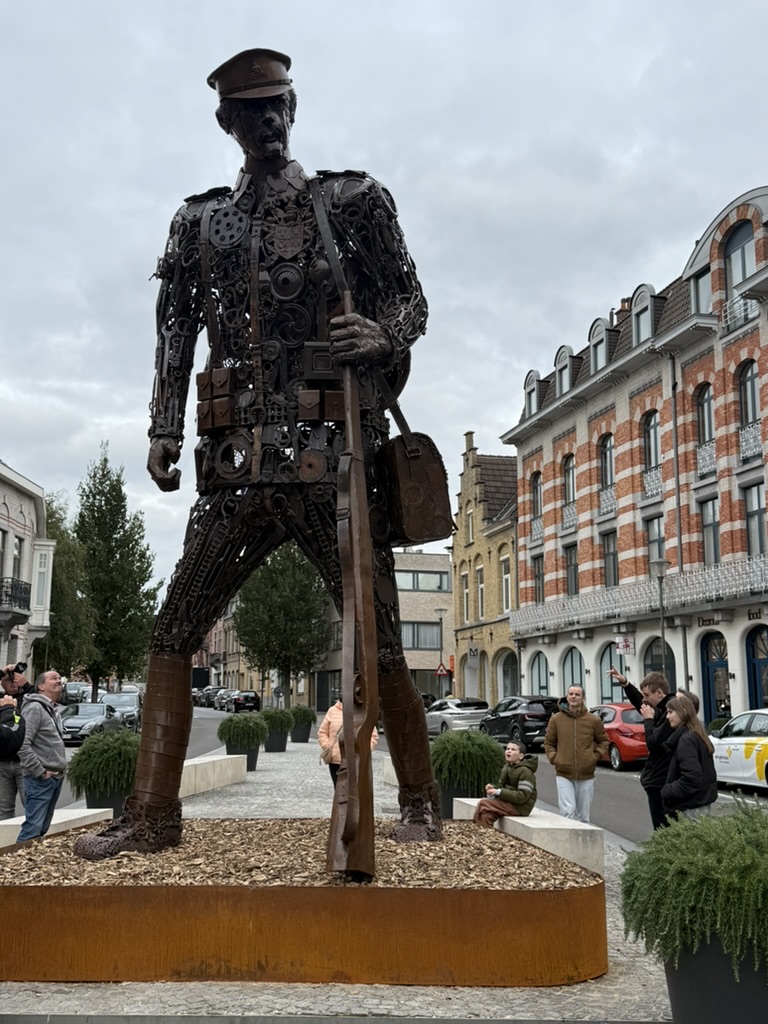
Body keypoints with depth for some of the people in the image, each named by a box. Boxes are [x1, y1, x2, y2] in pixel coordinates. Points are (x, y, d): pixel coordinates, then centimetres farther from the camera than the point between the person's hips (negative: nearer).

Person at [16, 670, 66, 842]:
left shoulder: (53, 710, 16)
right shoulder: (35, 708, -13)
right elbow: (22, 744, -22)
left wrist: (60, 768, 12)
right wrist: (39, 772, -19)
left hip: (55, 777, 9)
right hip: (40, 779, -9)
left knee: (43, 828, 12)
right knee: (34, 826, -12)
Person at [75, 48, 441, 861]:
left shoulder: (351, 202, 6)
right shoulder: (200, 222, 16)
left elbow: (410, 298, 8)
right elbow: (176, 330, 15)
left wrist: (382, 335, -16)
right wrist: (164, 429, 5)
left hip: (331, 464, -3)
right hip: (237, 473, 4)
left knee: (377, 641, 0)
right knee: (171, 634, 1)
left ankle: (419, 801, 17)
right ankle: (152, 813, 10)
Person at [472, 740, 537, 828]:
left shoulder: (525, 771, -15)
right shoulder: (506, 768, 12)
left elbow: (522, 797, -20)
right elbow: (501, 786, 17)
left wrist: (499, 792, -23)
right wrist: (493, 788, -8)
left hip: (520, 807, -8)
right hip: (508, 802, 8)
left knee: (483, 804, -20)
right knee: (487, 815, -20)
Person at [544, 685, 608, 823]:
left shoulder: (593, 720, 2)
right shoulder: (556, 719, 2)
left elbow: (604, 741, 14)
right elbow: (548, 743, 12)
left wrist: (596, 756, 1)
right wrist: (553, 758, -2)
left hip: (586, 775, 1)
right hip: (564, 774, -1)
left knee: (583, 816, 10)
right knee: (568, 811, -14)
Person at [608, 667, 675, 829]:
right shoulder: (661, 709, 10)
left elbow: (653, 743, -24)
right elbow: (639, 703, 28)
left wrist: (648, 720, -10)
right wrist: (624, 683, 17)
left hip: (660, 781, -10)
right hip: (657, 779, 10)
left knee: (662, 829, -5)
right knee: (663, 829, 14)